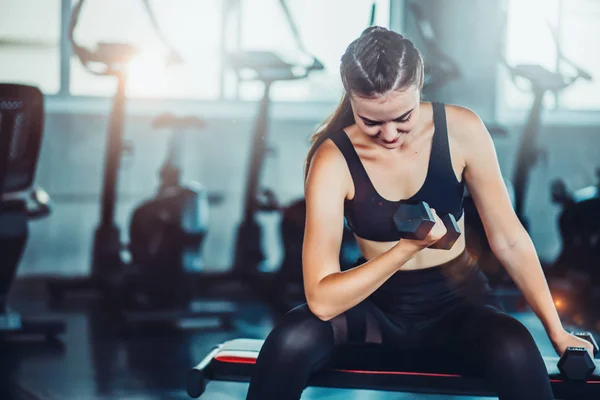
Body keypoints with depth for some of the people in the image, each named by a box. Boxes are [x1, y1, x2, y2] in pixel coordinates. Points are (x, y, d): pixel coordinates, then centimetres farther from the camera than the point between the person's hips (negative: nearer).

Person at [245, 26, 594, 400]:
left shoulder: (461, 130, -14)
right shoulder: (334, 159, -18)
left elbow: (509, 240, -4)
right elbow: (322, 300, -25)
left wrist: (557, 331, -3)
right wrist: (410, 245, -32)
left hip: (458, 303, 0)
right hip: (377, 305, 0)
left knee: (514, 349, -35)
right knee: (292, 339, -32)